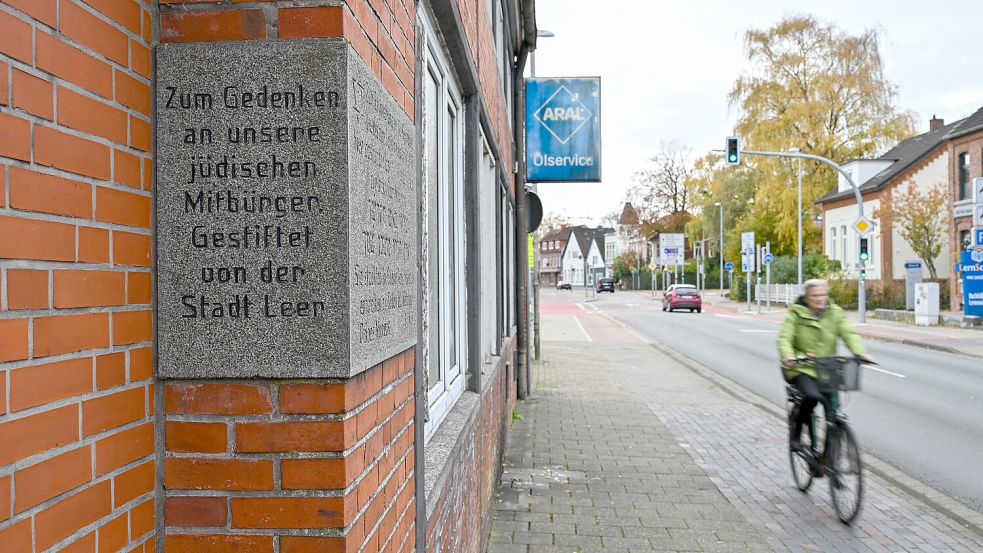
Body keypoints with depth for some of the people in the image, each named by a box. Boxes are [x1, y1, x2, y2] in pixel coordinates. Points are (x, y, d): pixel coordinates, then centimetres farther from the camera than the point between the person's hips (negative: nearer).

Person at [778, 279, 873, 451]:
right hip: (801, 368, -4)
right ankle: (796, 432, -6)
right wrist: (788, 356, -33)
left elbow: (848, 333, -4)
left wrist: (860, 352, -23)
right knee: (812, 396, -31)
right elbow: (784, 338, -13)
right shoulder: (796, 314, -2)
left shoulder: (835, 313, 7)